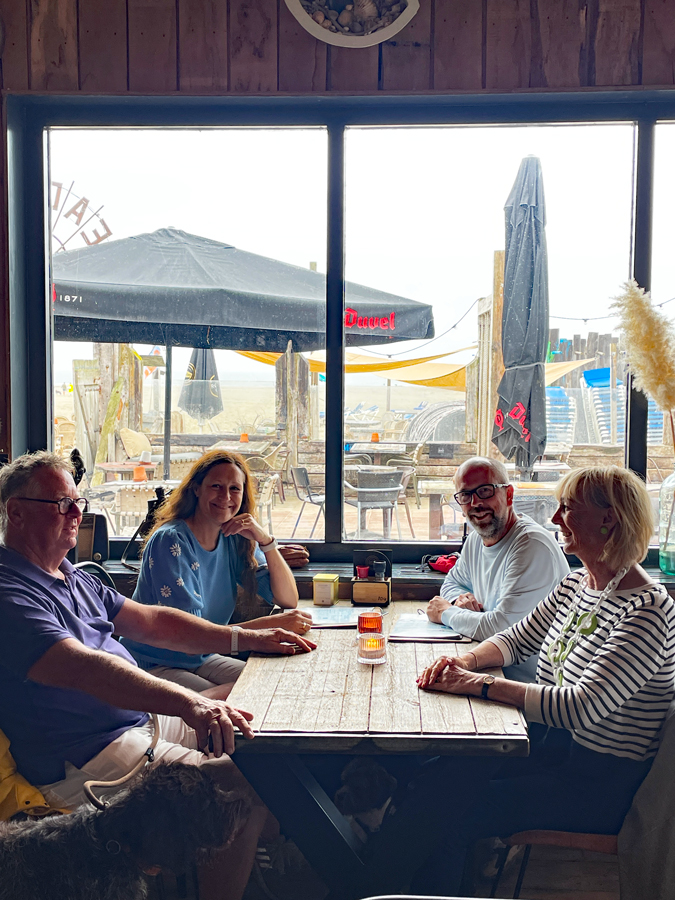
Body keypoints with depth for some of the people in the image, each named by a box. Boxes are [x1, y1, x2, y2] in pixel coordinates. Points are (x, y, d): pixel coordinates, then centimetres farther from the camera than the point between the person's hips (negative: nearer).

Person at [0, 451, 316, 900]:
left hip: (139, 719, 10)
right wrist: (187, 702, -45)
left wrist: (247, 638, 5)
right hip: (86, 763, -10)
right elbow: (86, 668, -32)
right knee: (246, 789, -23)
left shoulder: (74, 578, 15)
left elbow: (151, 622, 14)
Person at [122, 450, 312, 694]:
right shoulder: (170, 541, -20)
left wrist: (265, 540, -16)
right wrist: (271, 624, -32)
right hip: (153, 667, -7)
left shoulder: (235, 539, 1)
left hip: (202, 659, 7)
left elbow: (289, 600, -2)